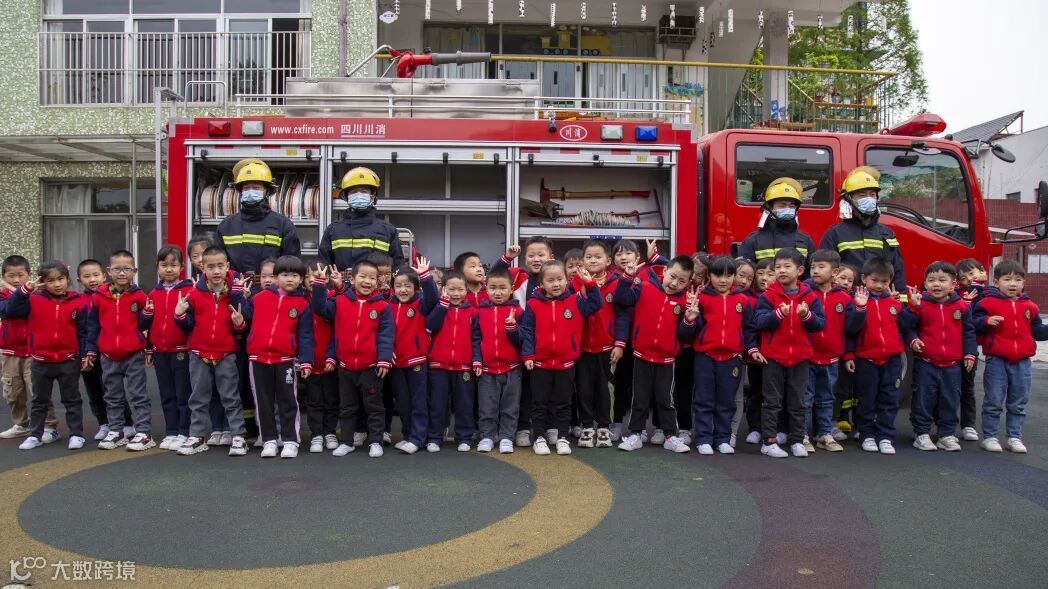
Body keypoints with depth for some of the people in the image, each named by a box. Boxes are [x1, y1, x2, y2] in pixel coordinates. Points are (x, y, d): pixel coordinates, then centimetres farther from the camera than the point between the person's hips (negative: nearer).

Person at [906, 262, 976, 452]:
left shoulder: (961, 306, 3)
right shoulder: (920, 304, -6)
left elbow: (968, 332, 10)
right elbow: (909, 327, -2)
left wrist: (969, 354, 8)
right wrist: (913, 340, -21)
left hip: (952, 365, 3)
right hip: (925, 363, -3)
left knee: (950, 401, 10)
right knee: (923, 400, 3)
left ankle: (947, 434, 22)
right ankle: (921, 434, 13)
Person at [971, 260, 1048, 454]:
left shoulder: (1029, 306, 9)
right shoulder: (988, 303, -6)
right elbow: (974, 323, -8)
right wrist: (987, 321, -26)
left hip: (1022, 362, 5)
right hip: (996, 360, -4)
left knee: (1018, 403, 11)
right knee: (993, 402, 1)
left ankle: (1014, 437, 21)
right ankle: (989, 436, 10)